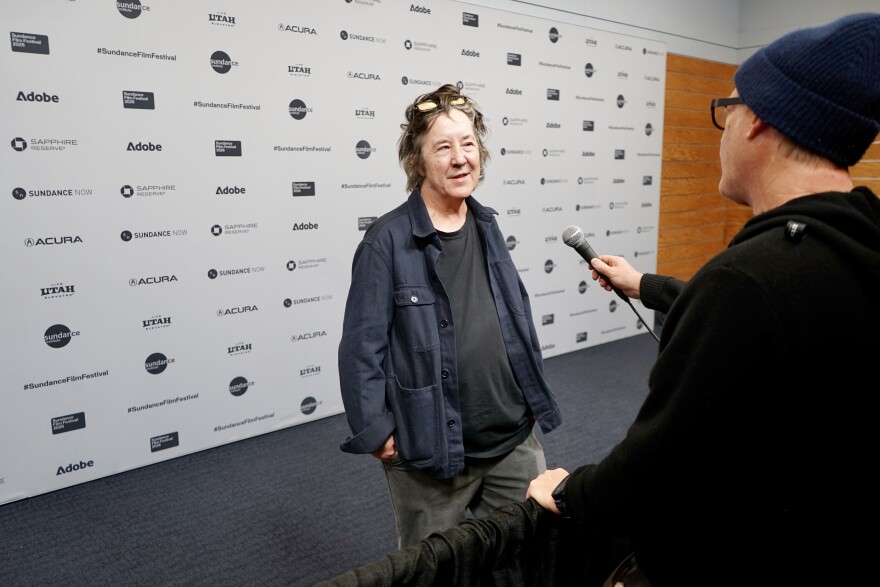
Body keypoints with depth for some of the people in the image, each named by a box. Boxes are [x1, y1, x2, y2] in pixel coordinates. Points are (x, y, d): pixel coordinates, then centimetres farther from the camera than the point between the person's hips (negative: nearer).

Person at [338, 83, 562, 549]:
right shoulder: (388, 240, -13)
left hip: (515, 439, 6)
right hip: (429, 452, -5)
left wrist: (535, 398, 14)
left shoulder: (486, 226, 5)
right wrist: (373, 432, -11)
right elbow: (363, 345, -12)